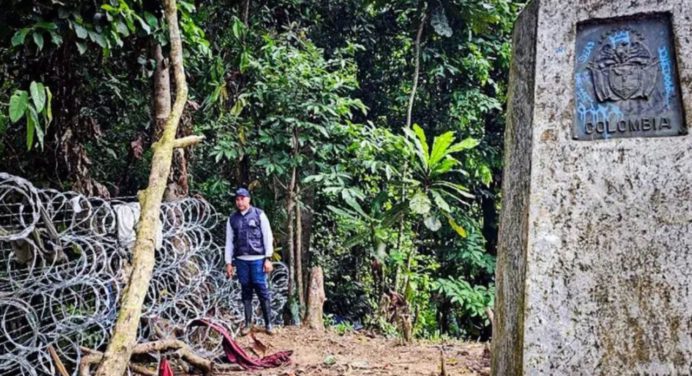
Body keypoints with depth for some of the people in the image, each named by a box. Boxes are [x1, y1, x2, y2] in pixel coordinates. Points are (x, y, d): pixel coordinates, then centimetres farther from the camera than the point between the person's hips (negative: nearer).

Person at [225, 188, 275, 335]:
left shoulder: (259, 214, 2)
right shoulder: (232, 219, 11)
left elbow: (268, 237, 0)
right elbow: (229, 241, 12)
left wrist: (268, 259, -6)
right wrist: (228, 262, 7)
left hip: (258, 259, -3)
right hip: (241, 260, 3)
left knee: (262, 290, -3)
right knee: (246, 291, 6)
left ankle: (268, 323, 4)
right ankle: (248, 323, 13)